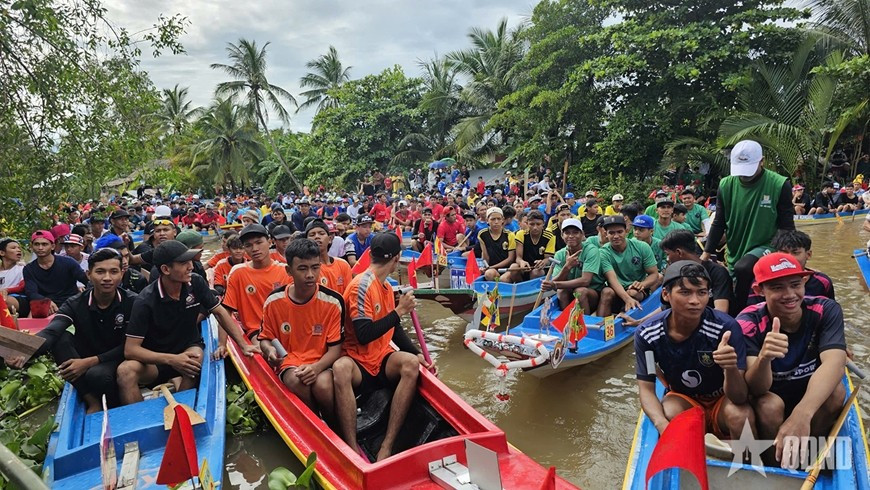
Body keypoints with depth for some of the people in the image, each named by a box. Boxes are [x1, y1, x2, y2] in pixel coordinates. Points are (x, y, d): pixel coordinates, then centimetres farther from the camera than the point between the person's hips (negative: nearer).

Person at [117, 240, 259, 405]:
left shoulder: (196, 283, -13)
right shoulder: (145, 301, -21)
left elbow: (219, 312, -1)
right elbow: (130, 349, -21)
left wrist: (243, 345, -8)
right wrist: (171, 359, -35)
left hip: (189, 348, 2)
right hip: (156, 359, -2)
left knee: (196, 357, -33)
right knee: (125, 371, -32)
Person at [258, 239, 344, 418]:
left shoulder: (333, 301, -10)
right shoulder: (274, 301, -5)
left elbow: (335, 348, -6)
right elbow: (265, 338, 9)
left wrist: (316, 367, -25)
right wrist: (270, 350, -16)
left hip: (322, 364, -1)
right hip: (289, 363, 1)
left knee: (323, 385, -33)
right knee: (296, 381, -33)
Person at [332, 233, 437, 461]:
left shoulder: (387, 286, 12)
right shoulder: (362, 286, -13)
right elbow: (364, 335, -21)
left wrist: (417, 354, 5)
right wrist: (399, 311, -16)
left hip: (382, 361, 7)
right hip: (358, 363, -7)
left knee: (411, 363, -24)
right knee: (340, 368, -38)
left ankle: (387, 446, -26)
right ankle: (352, 448, -36)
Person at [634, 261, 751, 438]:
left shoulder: (726, 328, -27)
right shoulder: (646, 334, -20)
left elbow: (740, 398, -28)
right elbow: (646, 389, -14)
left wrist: (731, 368, -51)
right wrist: (662, 425, -35)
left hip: (722, 398, 0)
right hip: (682, 397, 1)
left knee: (740, 415, -32)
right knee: (668, 415, -31)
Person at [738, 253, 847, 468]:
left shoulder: (825, 311, -20)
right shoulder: (748, 322, -23)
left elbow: (834, 362, -38)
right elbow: (757, 390, -31)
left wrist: (801, 415, -55)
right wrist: (763, 357, -55)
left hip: (814, 402, 2)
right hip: (771, 403, -2)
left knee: (835, 391, -28)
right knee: (769, 404, -33)